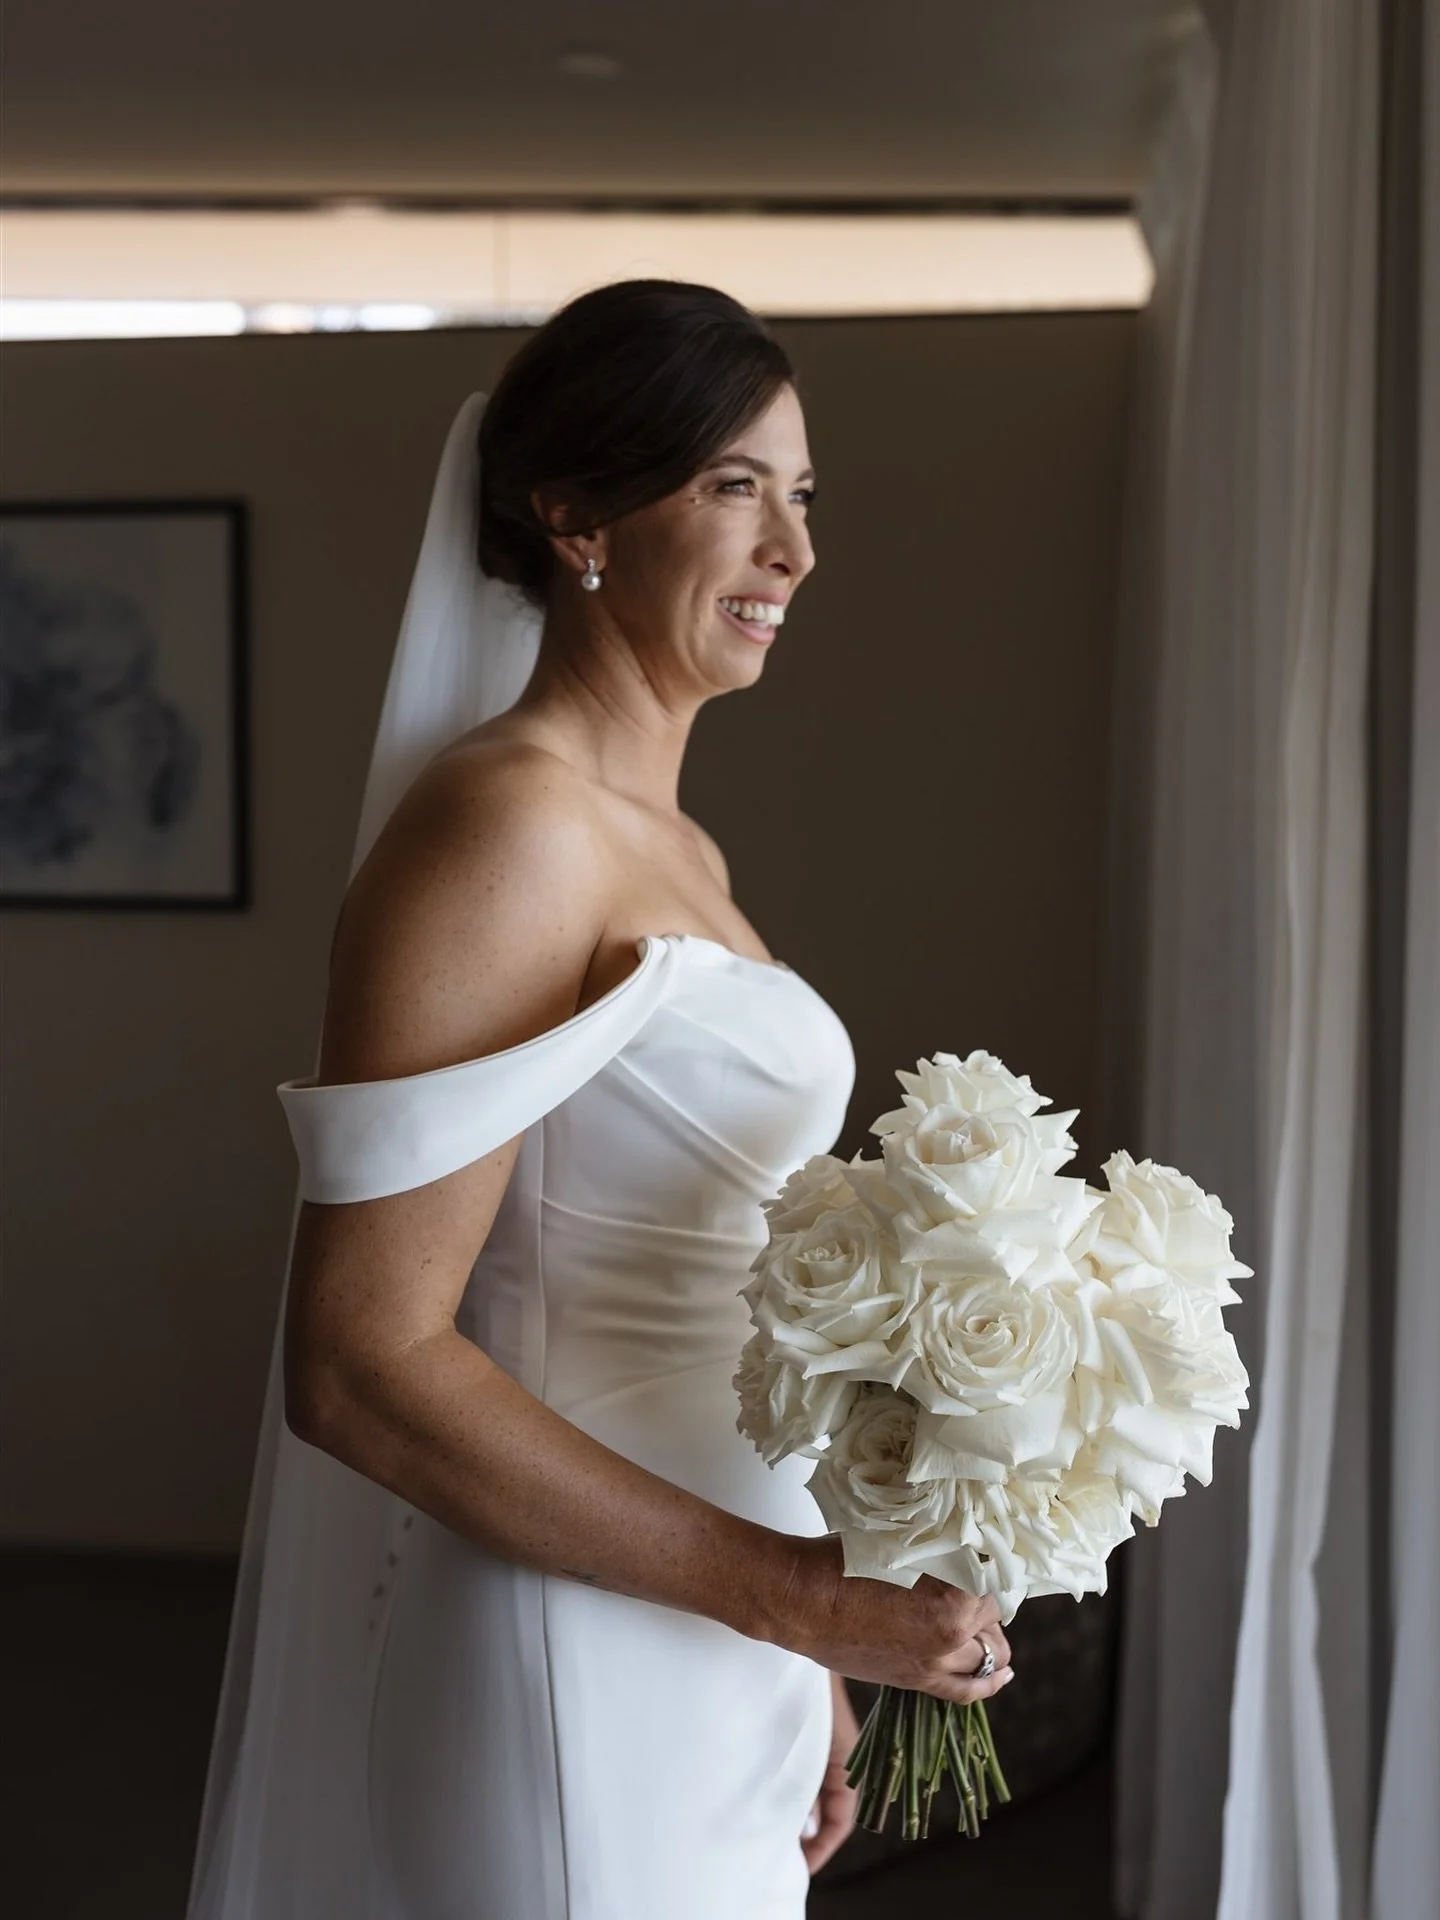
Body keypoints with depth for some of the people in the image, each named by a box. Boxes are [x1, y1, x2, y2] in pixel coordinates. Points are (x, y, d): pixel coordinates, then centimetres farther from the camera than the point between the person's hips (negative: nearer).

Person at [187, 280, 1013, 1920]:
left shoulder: (678, 849, 10)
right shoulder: (501, 823, -17)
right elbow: (360, 1364, -22)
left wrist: (806, 1657, 16)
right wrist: (795, 1594, -20)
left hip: (725, 1663, 8)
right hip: (578, 1679, -8)